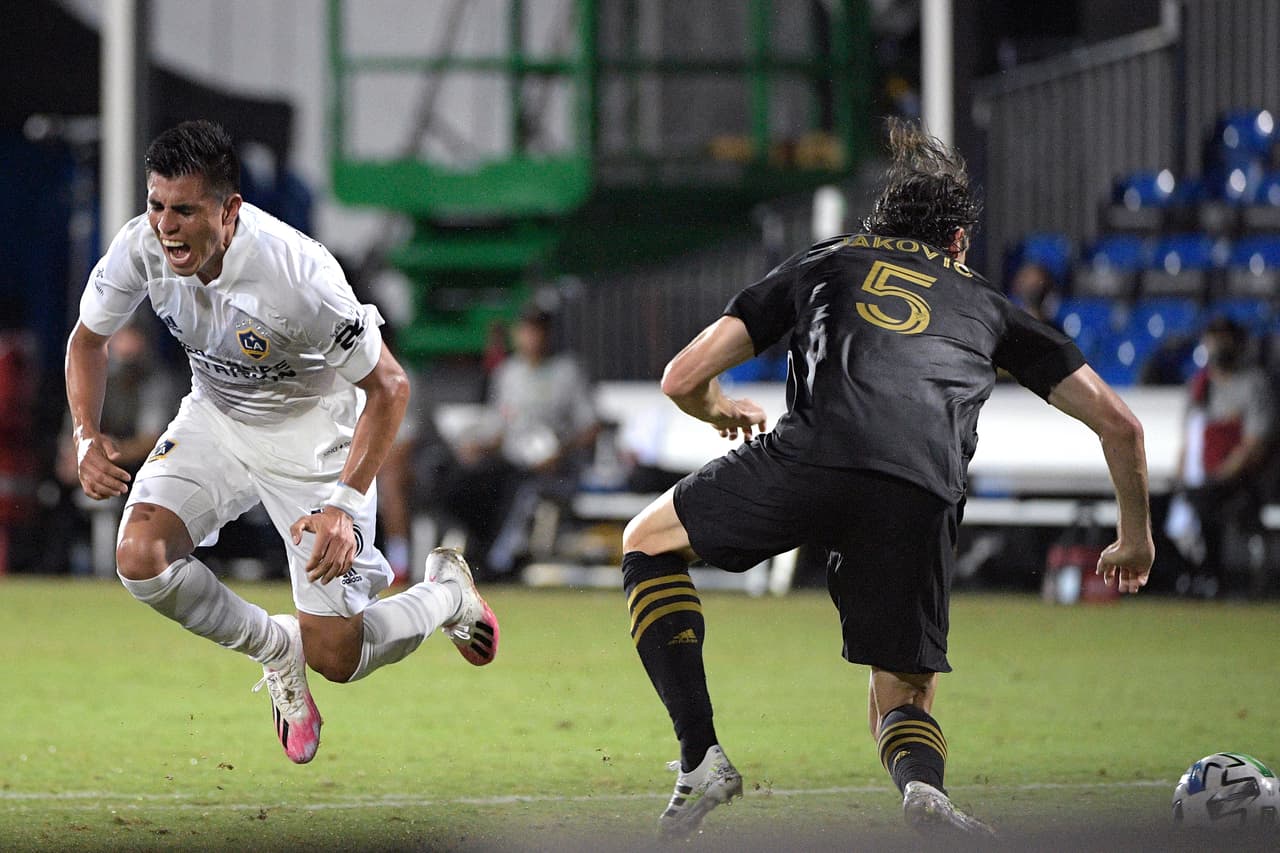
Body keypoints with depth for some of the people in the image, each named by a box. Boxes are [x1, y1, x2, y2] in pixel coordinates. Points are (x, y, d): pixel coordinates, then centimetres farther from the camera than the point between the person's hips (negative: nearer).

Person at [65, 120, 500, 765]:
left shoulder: (298, 274, -36)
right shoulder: (141, 247, -22)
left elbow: (388, 387, -24)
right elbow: (90, 337, 0)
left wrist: (345, 504, -32)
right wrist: (87, 434, -16)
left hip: (313, 437, -5)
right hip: (216, 417, 5)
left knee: (335, 658, -6)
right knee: (140, 558, -20)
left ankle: (447, 594, 29)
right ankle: (278, 649, 8)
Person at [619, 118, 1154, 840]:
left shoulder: (821, 264, 32)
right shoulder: (986, 304, 33)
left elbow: (684, 380, 28)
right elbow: (1120, 425, 30)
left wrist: (723, 411, 52)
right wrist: (1136, 539, 46)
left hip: (810, 460, -1)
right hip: (924, 497, 1)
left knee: (649, 541, 26)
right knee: (905, 700, 18)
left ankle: (700, 759, 11)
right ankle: (924, 784, -20)